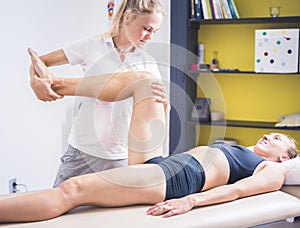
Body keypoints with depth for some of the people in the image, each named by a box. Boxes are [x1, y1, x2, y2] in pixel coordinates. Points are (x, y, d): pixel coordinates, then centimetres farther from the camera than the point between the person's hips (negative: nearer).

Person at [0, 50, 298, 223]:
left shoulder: (273, 170, 13)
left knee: (71, 189, -27)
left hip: (177, 178, -8)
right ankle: (57, 85, 2)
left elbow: (238, 189, -7)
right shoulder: (231, 150, 36)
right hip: (160, 162, 8)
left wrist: (191, 200, -24)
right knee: (143, 81, 5)